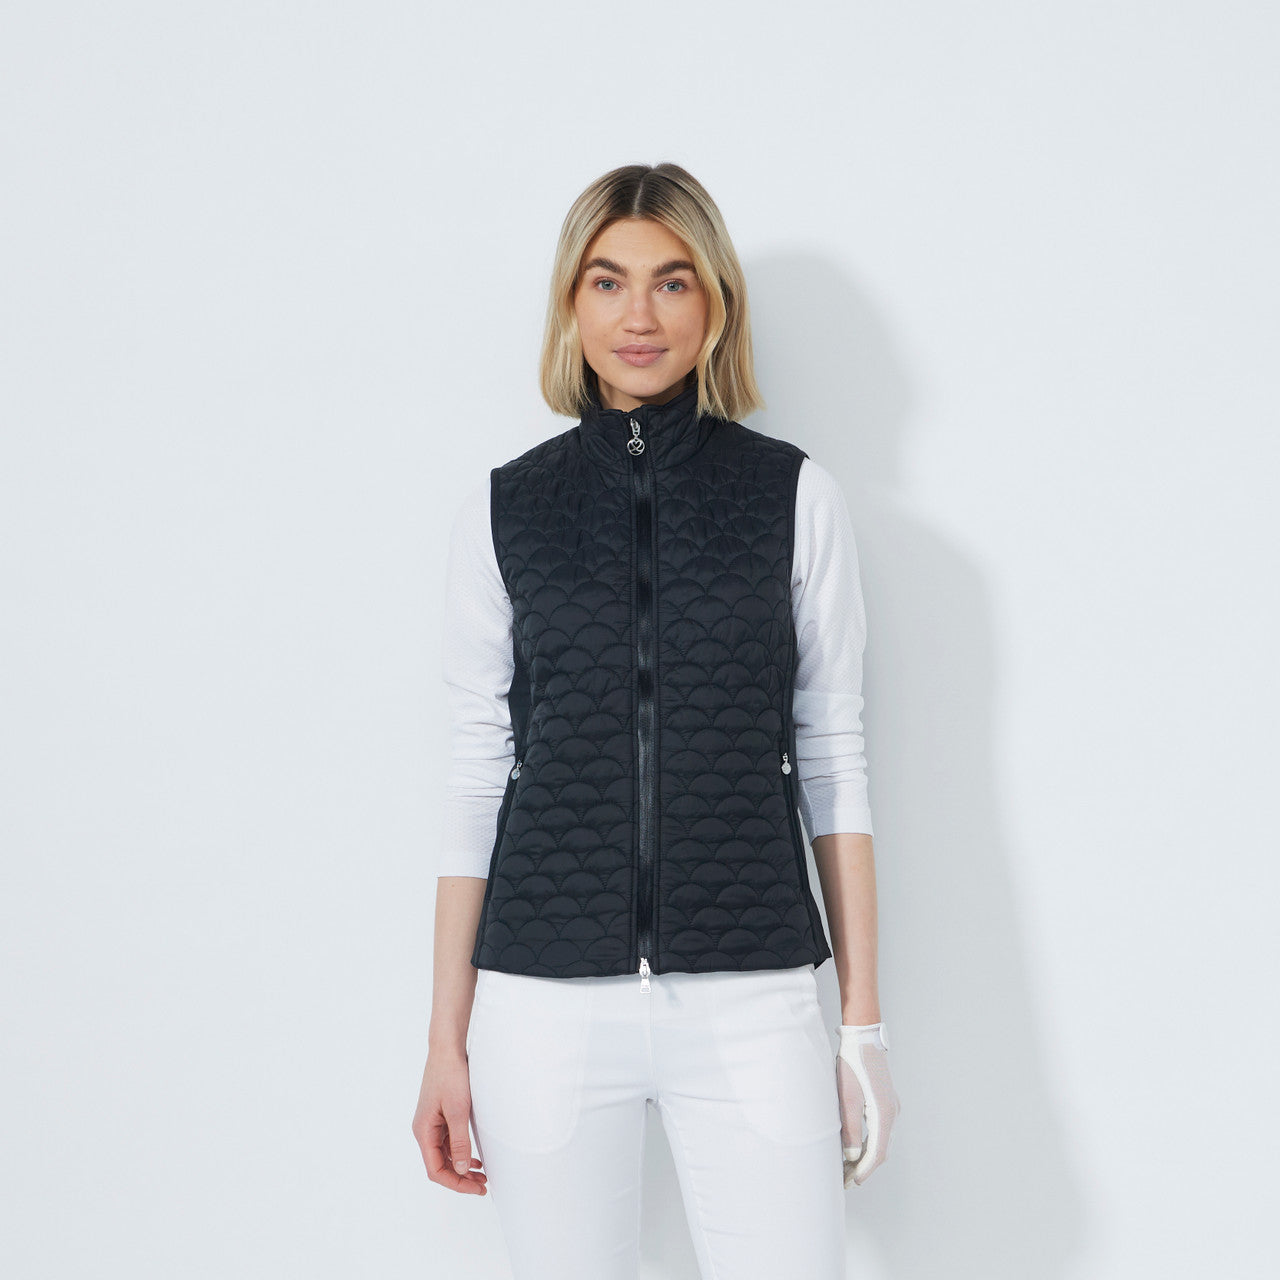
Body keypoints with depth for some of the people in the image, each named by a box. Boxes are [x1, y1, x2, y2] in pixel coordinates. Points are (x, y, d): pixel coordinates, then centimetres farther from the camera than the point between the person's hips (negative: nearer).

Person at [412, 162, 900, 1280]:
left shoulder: (795, 495, 3)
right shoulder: (503, 511, 5)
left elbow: (833, 761, 5)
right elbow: (478, 776, 6)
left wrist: (864, 1018, 3)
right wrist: (448, 1039, 5)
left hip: (752, 995, 0)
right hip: (546, 1001, 1)